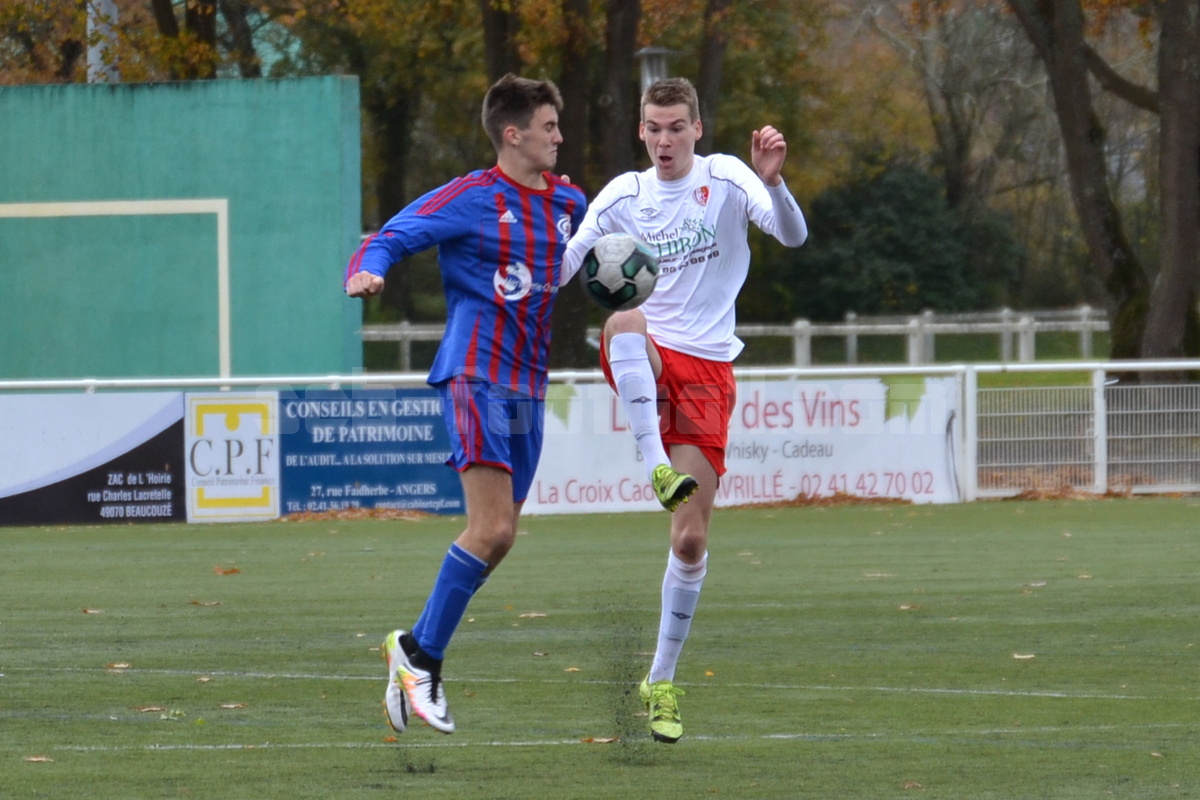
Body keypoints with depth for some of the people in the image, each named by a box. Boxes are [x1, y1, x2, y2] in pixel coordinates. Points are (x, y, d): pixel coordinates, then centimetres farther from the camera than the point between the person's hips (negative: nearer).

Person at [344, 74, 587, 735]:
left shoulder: (568, 204, 13)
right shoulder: (469, 198, -6)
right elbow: (390, 239, -10)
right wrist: (368, 272, -32)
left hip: (528, 386, 7)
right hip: (476, 376, -7)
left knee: (496, 538, 7)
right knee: (491, 530, -18)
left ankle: (414, 654, 19)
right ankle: (420, 654, -7)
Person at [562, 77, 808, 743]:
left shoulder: (725, 179, 0)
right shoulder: (623, 195, 7)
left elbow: (793, 236, -15)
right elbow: (561, 269, 0)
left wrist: (773, 182, -35)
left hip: (707, 371, -1)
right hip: (642, 364, 1)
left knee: (690, 541, -3)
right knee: (625, 320, -39)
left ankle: (661, 682, 11)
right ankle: (657, 467, -44)